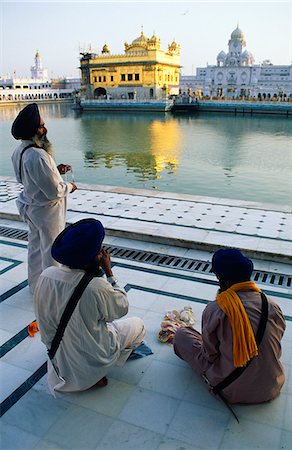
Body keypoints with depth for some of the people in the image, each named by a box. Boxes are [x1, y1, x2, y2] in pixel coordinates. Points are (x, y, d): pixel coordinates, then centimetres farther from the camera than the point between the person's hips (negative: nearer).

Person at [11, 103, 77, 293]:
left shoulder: (20, 151, -1)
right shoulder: (38, 157, -31)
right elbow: (54, 192, -28)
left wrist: (56, 170, 4)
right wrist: (69, 187, -9)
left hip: (31, 208, 9)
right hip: (47, 212, -9)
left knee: (35, 247, 23)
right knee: (51, 251, 8)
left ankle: (35, 284, 41)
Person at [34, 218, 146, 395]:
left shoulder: (46, 276, -17)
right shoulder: (97, 288, -34)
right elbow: (122, 307, -13)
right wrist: (109, 271, -10)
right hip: (93, 358, -6)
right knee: (138, 324, 15)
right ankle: (94, 374, 11)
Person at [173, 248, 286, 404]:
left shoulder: (215, 310, -23)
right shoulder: (273, 306, -11)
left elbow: (210, 354, -11)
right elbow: (275, 350, 2)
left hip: (232, 392, -4)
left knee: (181, 334, 8)